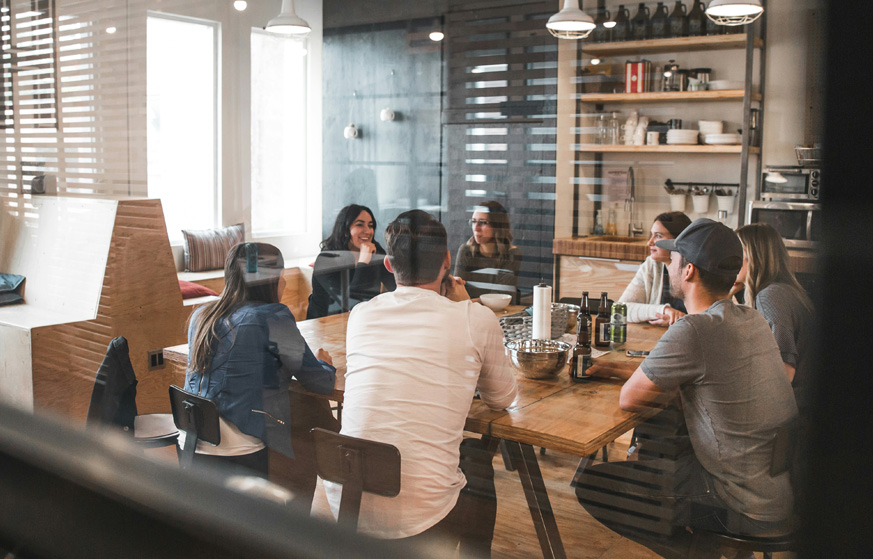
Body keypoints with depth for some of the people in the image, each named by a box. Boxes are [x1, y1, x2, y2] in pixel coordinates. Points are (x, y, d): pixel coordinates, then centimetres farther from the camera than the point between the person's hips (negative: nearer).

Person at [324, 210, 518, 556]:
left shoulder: (360, 315, 4)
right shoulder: (477, 320, -7)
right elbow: (502, 398, 12)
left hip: (344, 506, 4)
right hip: (420, 519, -3)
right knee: (479, 454, 28)